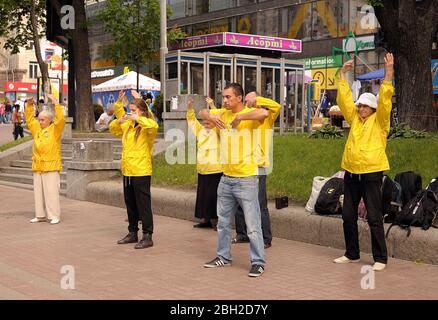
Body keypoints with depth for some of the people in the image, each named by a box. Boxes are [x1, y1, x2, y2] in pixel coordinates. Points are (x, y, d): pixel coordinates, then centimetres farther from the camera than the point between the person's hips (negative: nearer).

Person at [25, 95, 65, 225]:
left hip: (51, 166, -7)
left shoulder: (54, 129, -2)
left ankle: (54, 216, -5)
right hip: (37, 166, 7)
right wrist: (29, 106, 16)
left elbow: (60, 119, -17)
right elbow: (29, 119, 26)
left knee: (51, 191, -8)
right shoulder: (37, 129, 16)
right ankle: (41, 215, 18)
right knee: (39, 191, 10)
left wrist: (56, 104, -17)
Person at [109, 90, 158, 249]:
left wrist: (137, 118, -27)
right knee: (130, 204, 15)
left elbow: (153, 126, -31)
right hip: (127, 172, 8)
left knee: (143, 205, -3)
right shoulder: (127, 126, 13)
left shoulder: (146, 126, -9)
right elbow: (113, 129, 25)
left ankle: (147, 236, 2)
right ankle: (132, 233, 26)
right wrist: (119, 120, 5)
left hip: (141, 172, -8)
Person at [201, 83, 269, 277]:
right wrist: (210, 116, -2)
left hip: (246, 178, -7)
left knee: (252, 224, -3)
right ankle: (223, 257, 32)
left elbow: (264, 113, -33)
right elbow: (202, 112, 20)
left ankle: (258, 262, 6)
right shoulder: (223, 114, 8)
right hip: (226, 178, 7)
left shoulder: (248, 114, -12)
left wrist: (240, 117, -24)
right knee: (223, 221, 17)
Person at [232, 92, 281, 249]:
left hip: (258, 168, -6)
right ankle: (242, 234, 25)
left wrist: (257, 100, -16)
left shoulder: (266, 117, -2)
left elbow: (277, 106, -21)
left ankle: (266, 239, 0)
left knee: (260, 205, -7)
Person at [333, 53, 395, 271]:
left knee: (374, 217, -3)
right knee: (348, 216, 11)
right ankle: (352, 254, 24)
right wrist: (343, 75, 9)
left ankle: (380, 258, 5)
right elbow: (345, 99, 12)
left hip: (371, 173, -6)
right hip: (351, 172, 6)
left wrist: (388, 73, -19)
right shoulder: (355, 119, 12)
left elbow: (385, 100, -13)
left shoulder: (379, 121, -1)